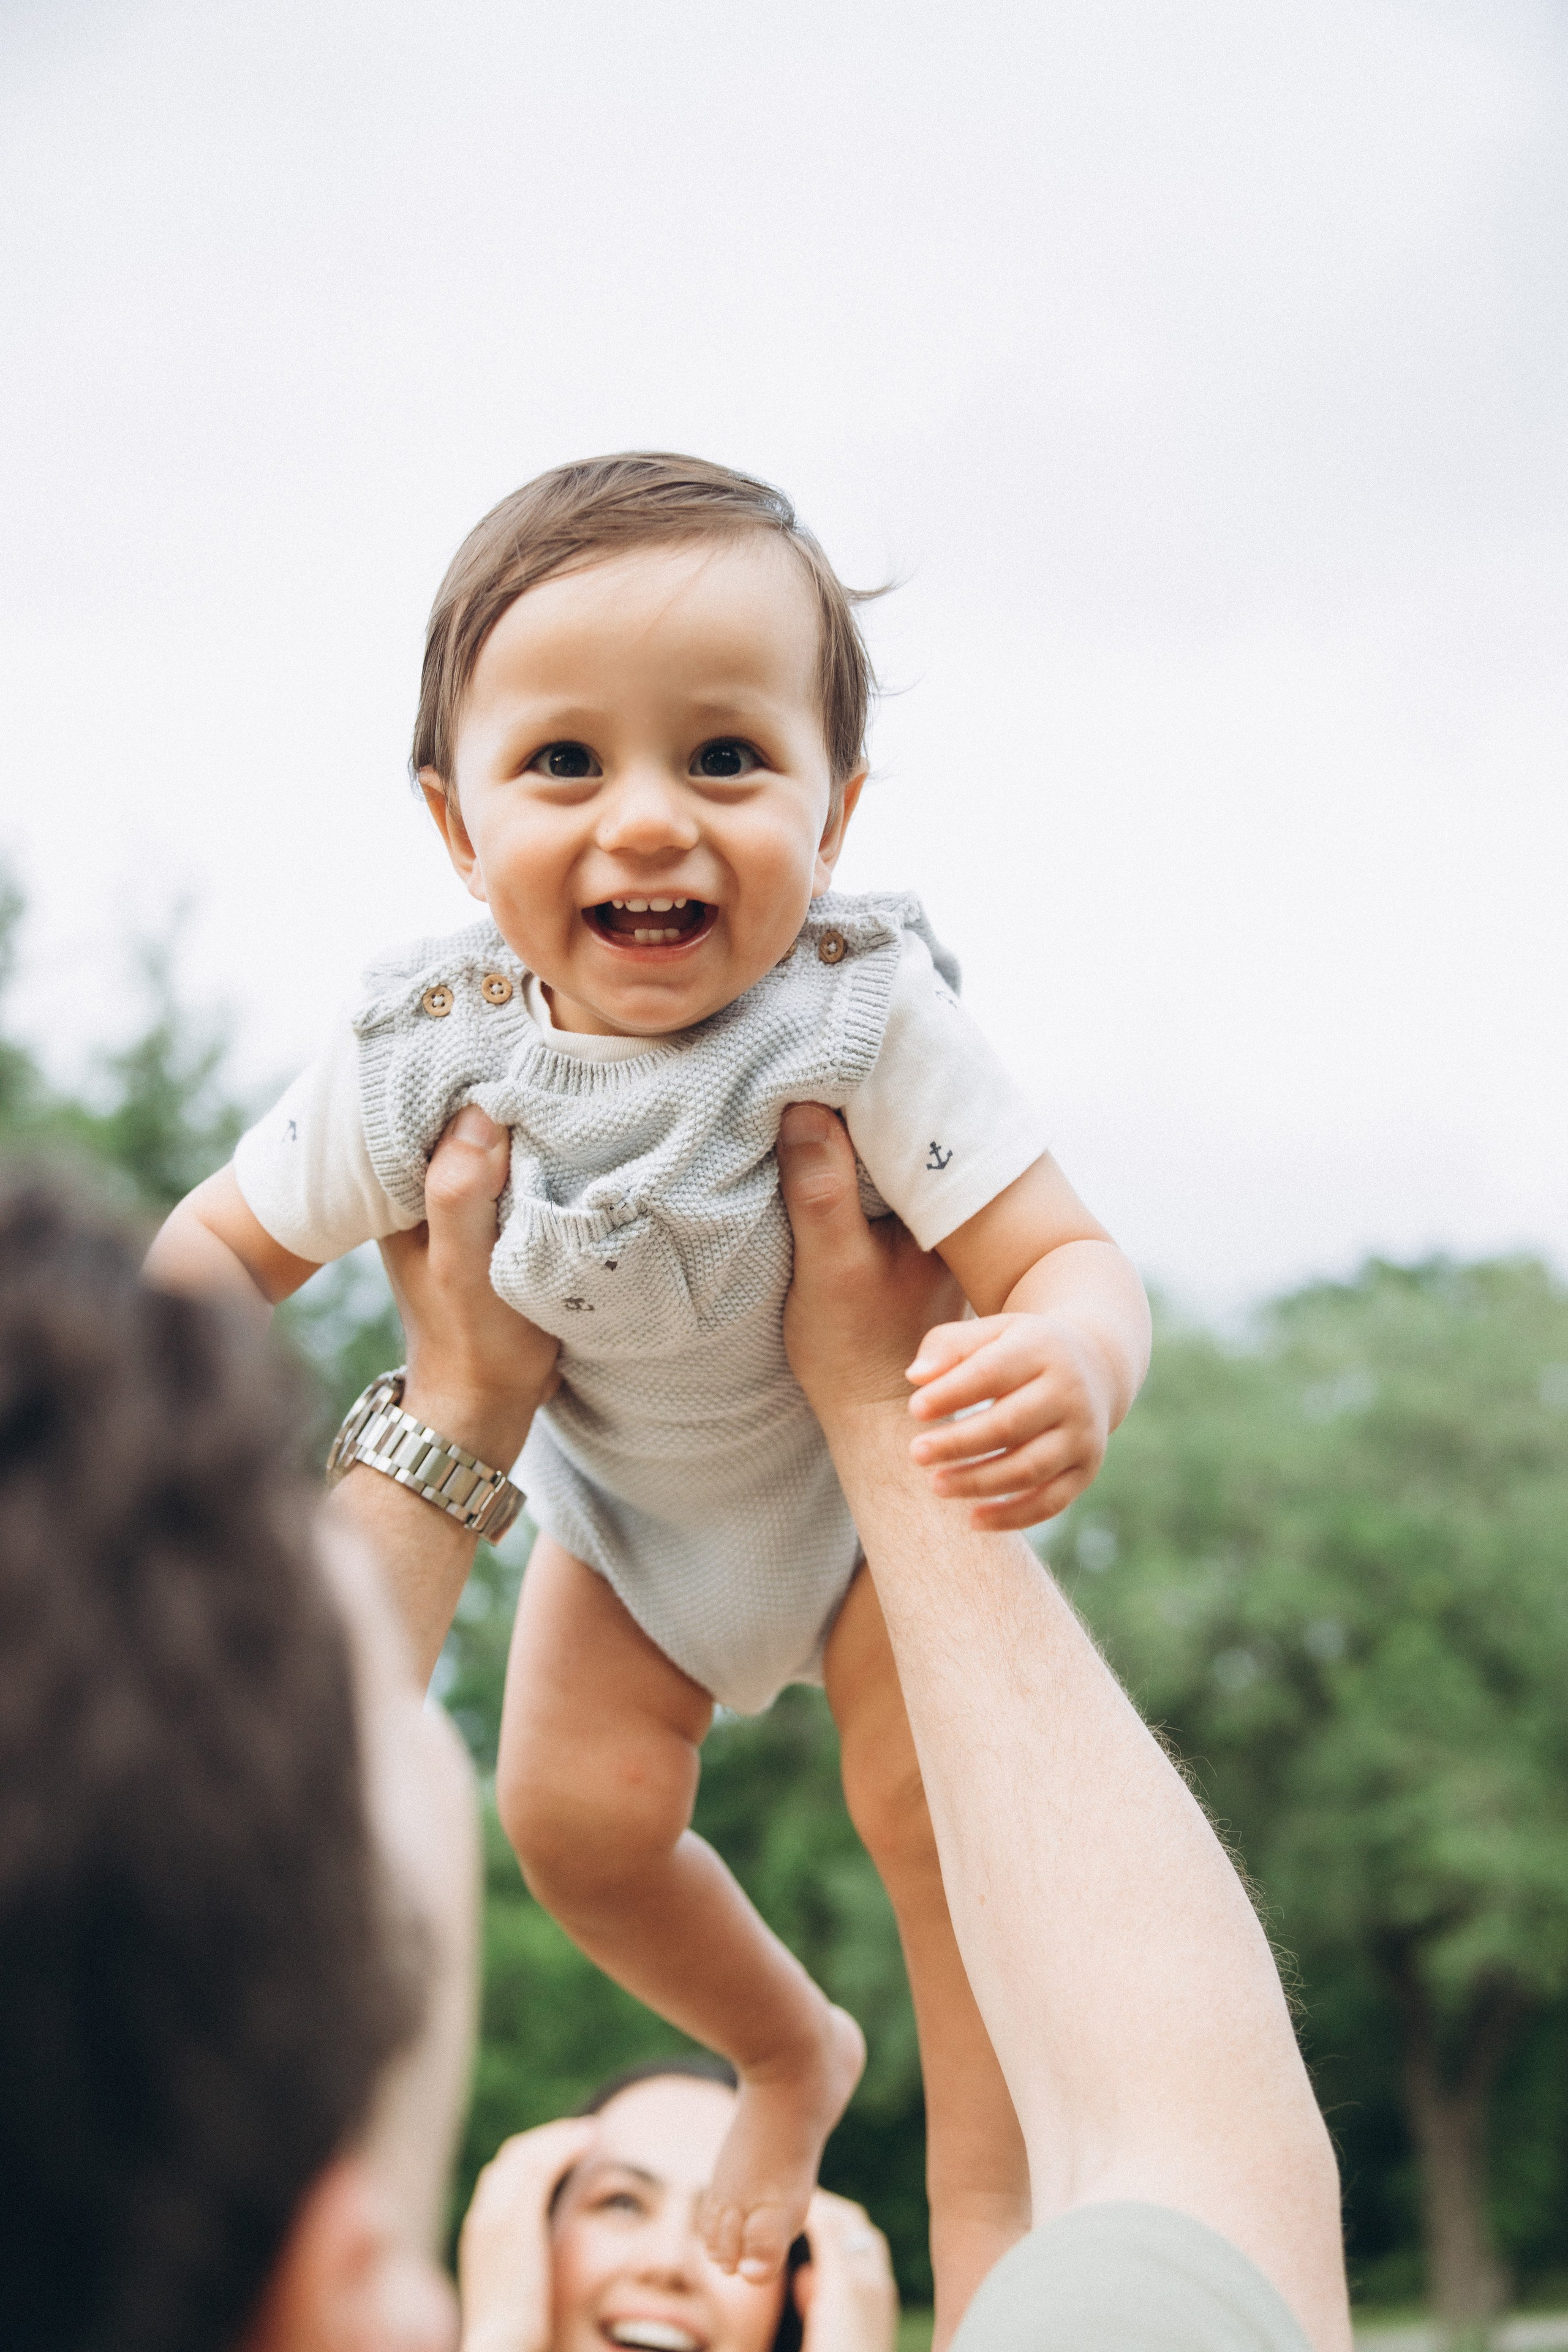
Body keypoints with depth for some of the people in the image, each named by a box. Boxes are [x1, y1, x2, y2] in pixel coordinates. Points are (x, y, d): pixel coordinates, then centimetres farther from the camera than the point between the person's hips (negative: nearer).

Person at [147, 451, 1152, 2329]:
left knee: (934, 1798, -15)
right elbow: (237, 1241, -11)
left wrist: (1072, 1367, -61)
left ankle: (986, 2210, 6)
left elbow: (1062, 1258, -37)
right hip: (624, 1493, 3)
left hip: (868, 1468, -3)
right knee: (575, 1811, 0)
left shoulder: (865, 1014, -36)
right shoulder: (423, 1053, -27)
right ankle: (791, 2052, 31)